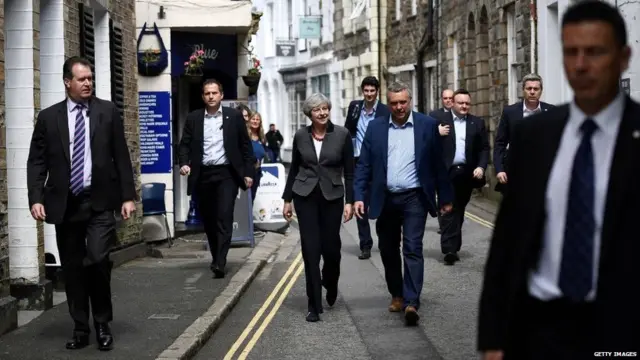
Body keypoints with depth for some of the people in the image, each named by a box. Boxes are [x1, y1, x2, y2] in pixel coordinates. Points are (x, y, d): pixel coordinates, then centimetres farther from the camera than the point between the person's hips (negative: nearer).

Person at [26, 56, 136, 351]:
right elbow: (37, 162, 4)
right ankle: (80, 329, 18)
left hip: (100, 201, -1)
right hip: (65, 203, 2)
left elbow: (121, 157, 4)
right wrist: (36, 198, -8)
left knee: (97, 260, -14)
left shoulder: (108, 111, 4)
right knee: (72, 268, 7)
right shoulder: (48, 117, 5)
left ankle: (102, 324, 6)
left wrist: (128, 196, -2)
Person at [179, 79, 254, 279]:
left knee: (224, 218, -12)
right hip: (203, 175, 3)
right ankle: (216, 258, 23)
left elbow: (245, 145, 6)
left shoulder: (234, 116, 3)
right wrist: (184, 163, -14)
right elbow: (185, 144, 6)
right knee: (208, 220, 9)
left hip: (226, 173, -3)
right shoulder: (193, 118, 7)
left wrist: (248, 172, 1)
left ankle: (220, 263, -17)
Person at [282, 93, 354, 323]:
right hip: (305, 196, 1)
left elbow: (349, 171, -2)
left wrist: (349, 201, -7)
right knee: (310, 249, -3)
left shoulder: (342, 135, -4)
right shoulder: (300, 136, 1)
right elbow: (294, 169, 9)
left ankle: (330, 284, 37)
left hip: (332, 197, -1)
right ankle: (314, 305, 4)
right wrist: (287, 199, 8)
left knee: (331, 247, 3)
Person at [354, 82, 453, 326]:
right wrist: (359, 196, -6)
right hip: (385, 200, 3)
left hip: (414, 198, -3)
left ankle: (411, 302, -14)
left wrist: (445, 198, 4)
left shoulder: (427, 125, 0)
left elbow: (438, 164, 2)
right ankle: (396, 295, 28)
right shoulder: (375, 127, 5)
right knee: (388, 251, 12)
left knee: (412, 249, -11)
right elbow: (364, 165, 4)